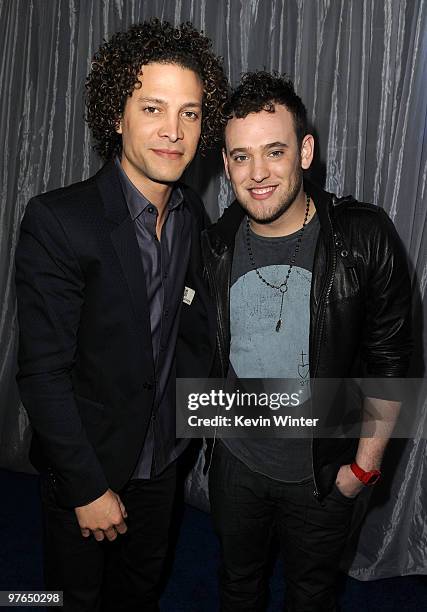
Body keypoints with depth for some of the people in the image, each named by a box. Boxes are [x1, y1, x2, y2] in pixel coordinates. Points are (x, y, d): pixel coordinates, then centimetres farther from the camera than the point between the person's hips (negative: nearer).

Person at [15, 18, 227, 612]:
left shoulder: (193, 213, -5)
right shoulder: (58, 219, -25)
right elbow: (42, 371, -22)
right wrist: (89, 486, -18)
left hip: (162, 457, 5)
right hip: (84, 465, -4)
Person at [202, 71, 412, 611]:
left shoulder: (365, 238, -19)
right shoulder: (215, 246, -9)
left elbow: (389, 359, -12)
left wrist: (365, 464, -8)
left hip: (322, 473, -2)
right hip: (234, 460, 3)